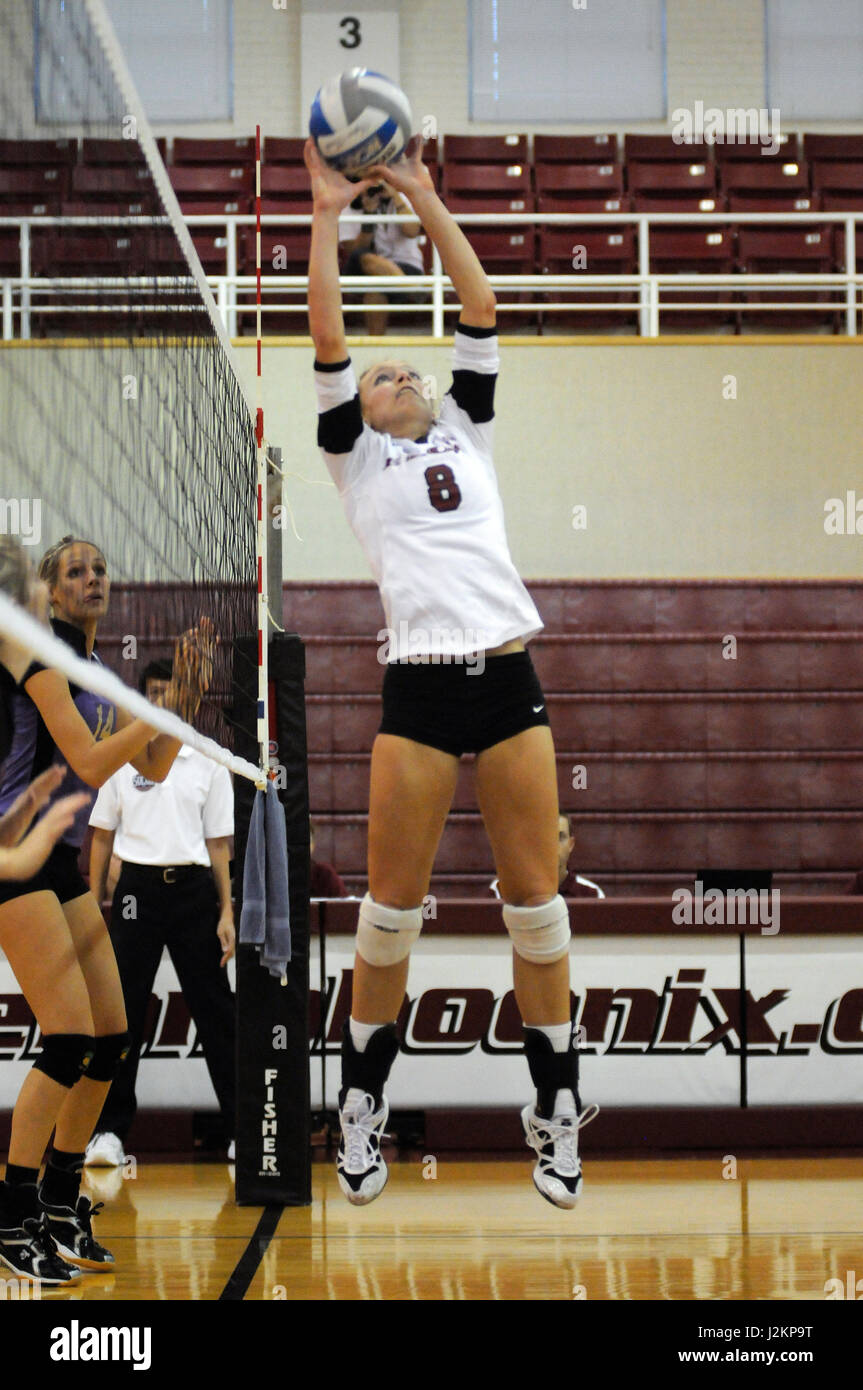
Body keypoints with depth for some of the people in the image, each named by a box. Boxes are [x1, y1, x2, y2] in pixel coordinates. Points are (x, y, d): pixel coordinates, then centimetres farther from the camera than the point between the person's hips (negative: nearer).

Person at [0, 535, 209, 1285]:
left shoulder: (97, 672, 14)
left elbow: (154, 767, 16)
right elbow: (90, 764, -21)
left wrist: (184, 698, 3)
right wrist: (169, 704, -19)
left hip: (63, 863, 9)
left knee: (109, 1039, 6)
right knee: (70, 1038, -14)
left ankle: (62, 1202, 18)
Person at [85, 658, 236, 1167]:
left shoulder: (209, 762, 6)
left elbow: (219, 843, 7)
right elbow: (102, 837, 10)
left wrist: (227, 912, 1)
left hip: (193, 887, 0)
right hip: (138, 889, 0)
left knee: (215, 1010, 0)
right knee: (123, 1012, -1)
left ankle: (242, 1126, 7)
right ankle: (110, 1130, 4)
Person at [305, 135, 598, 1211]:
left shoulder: (467, 433, 20)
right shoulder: (354, 456, 13)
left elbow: (480, 310, 15)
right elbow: (327, 339, 3)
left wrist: (426, 201, 14)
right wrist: (325, 214, 4)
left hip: (509, 679, 2)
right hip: (420, 688, -2)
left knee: (535, 899, 2)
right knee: (394, 902, 0)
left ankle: (557, 1107, 10)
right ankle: (363, 1099, 13)